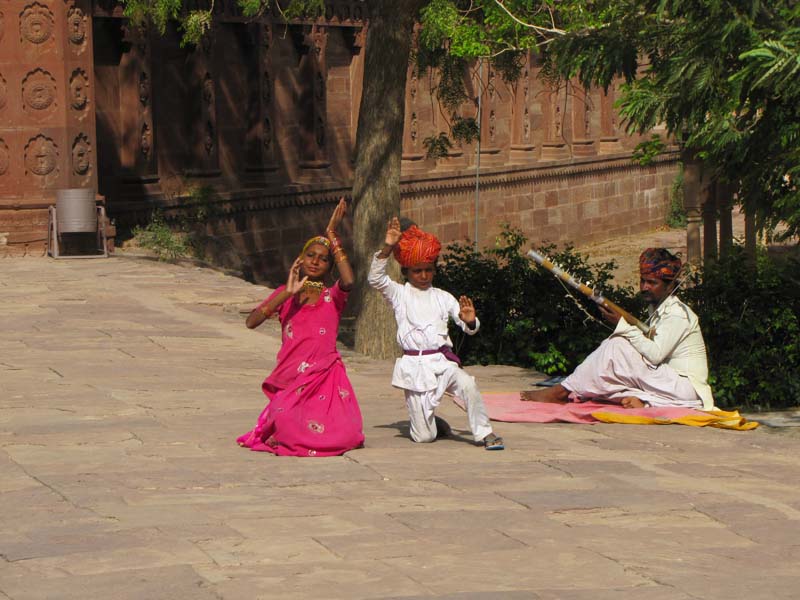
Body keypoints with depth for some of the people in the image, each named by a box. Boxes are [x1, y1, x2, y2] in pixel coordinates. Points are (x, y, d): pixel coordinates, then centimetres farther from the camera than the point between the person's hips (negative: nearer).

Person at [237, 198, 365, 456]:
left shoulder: (332, 297, 8)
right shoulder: (284, 294, 12)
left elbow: (348, 281, -18)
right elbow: (251, 322, -4)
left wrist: (332, 235, -14)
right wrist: (288, 294, -12)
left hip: (326, 379, 0)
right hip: (292, 380, 0)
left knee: (345, 438, -21)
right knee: (290, 430, -27)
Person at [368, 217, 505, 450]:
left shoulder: (443, 297, 10)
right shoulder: (399, 294, 6)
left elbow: (469, 328, 6)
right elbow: (375, 278, -12)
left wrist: (470, 321, -19)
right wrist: (387, 248, -23)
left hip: (442, 361, 1)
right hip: (414, 366, -1)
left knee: (467, 384, -34)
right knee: (423, 437, -2)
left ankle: (484, 432, -18)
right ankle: (434, 423, 34)